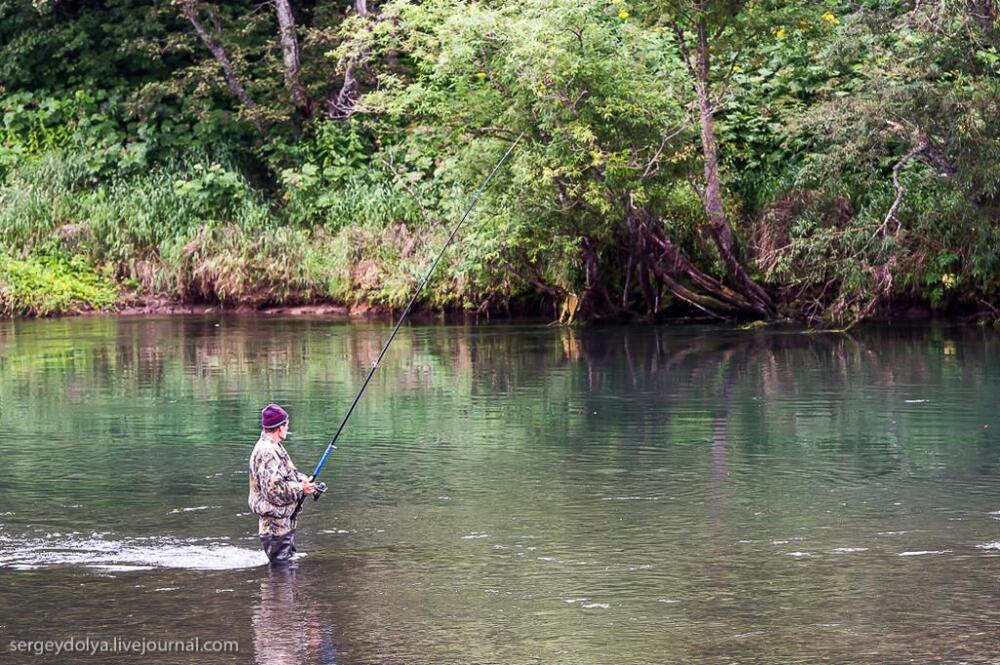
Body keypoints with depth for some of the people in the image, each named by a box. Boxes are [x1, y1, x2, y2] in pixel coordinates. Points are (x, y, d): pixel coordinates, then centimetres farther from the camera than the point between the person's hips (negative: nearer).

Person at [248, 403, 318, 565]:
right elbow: (273, 488, -28)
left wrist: (304, 480, 4)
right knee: (281, 565, -6)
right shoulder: (266, 452, -23)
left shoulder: (275, 447, 13)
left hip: (283, 520, 11)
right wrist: (300, 488, -19)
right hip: (275, 523, -11)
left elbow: (289, 473, 23)